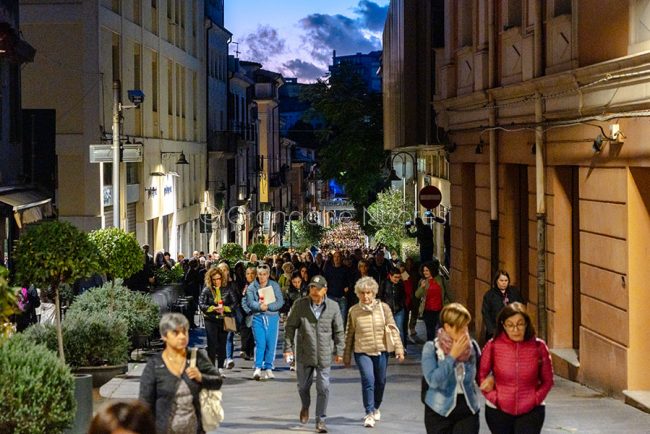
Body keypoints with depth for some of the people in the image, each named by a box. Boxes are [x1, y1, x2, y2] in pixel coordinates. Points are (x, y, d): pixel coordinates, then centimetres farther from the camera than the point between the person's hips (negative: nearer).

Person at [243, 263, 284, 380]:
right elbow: (250, 302, -7)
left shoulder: (275, 285, 7)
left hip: (272, 317, 1)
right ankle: (258, 368, -9)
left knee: (271, 344, 1)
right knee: (260, 343, -10)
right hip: (257, 317, -1)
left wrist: (268, 306, -17)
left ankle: (268, 368, 10)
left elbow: (280, 302, -3)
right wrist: (260, 306, -25)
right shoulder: (252, 287, 6)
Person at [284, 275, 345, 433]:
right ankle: (305, 406, 45)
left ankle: (320, 420, 8)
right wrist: (288, 347, -5)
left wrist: (339, 351, 5)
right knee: (303, 385, 14)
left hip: (324, 355, 0)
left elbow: (339, 331, 5)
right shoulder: (300, 305, -4)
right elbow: (290, 327, 0)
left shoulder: (333, 306, -2)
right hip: (304, 353, 0)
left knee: (323, 388, -2)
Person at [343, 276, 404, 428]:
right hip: (362, 352, -2)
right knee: (368, 380, -16)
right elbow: (349, 335, 5)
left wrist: (398, 348, -9)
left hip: (381, 351, 2)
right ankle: (369, 414, -11)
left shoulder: (383, 308, -3)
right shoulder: (353, 311, -3)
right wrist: (346, 356, 7)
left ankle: (376, 408, 36)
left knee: (380, 382, 12)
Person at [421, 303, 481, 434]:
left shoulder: (472, 346, 0)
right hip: (439, 411, -2)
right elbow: (433, 380, -22)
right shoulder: (431, 348, -10)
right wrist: (452, 356, -21)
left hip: (468, 409, 2)